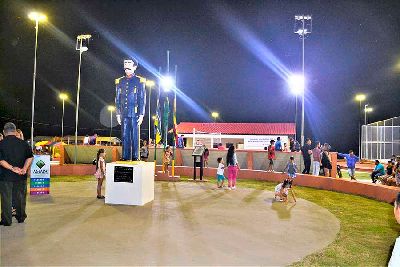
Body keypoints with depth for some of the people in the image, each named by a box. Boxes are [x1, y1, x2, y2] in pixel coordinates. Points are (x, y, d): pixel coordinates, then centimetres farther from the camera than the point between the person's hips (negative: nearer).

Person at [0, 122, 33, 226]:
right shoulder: (23, 143, -1)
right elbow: (30, 157, -5)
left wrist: (12, 168, -16)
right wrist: (24, 168, -11)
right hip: (21, 176, 2)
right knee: (20, 197, 14)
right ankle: (21, 217, 26)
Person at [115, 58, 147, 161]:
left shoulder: (139, 81, 2)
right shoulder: (120, 82, 13)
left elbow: (142, 99, 0)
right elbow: (117, 99, 14)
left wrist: (141, 114, -6)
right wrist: (118, 114, 8)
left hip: (135, 113, -3)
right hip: (124, 114, 4)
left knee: (135, 136, -1)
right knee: (125, 136, 5)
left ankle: (135, 157, 6)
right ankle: (125, 157, 12)